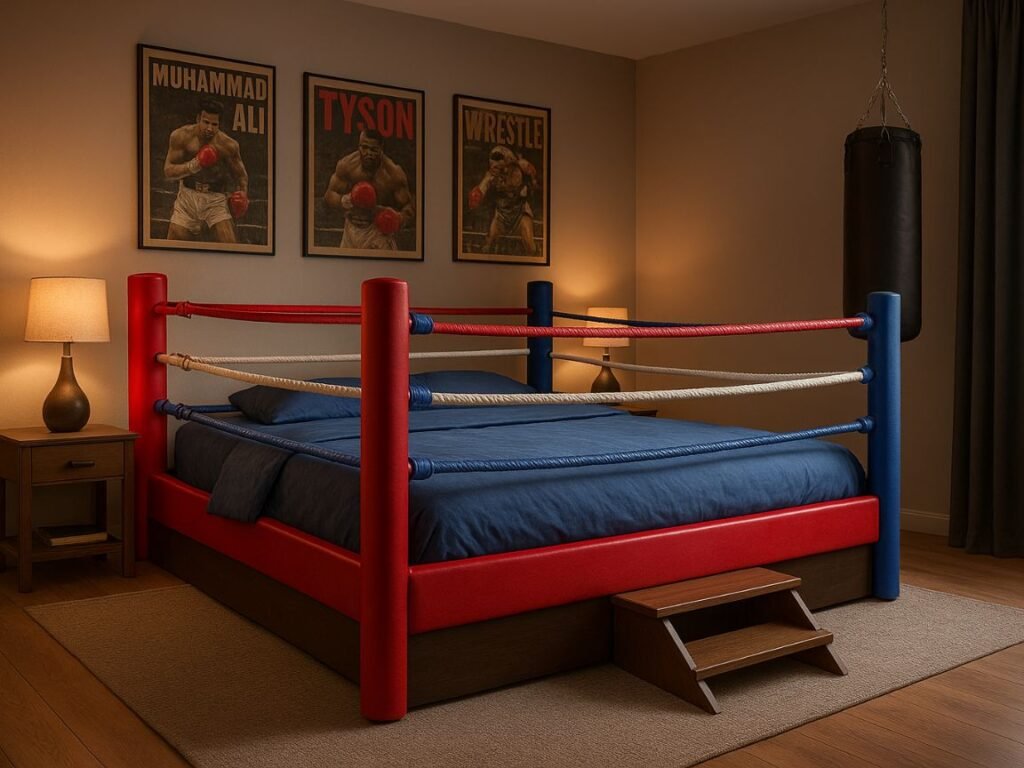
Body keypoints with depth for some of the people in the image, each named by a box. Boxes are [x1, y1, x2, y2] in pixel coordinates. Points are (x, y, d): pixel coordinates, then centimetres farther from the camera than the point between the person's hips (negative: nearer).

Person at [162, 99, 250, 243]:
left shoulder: (228, 145, -13)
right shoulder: (181, 136, -12)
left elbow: (241, 175, 2)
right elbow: (168, 172, -12)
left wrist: (242, 195, -16)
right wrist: (194, 165, -28)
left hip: (216, 198, -2)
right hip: (188, 195, 2)